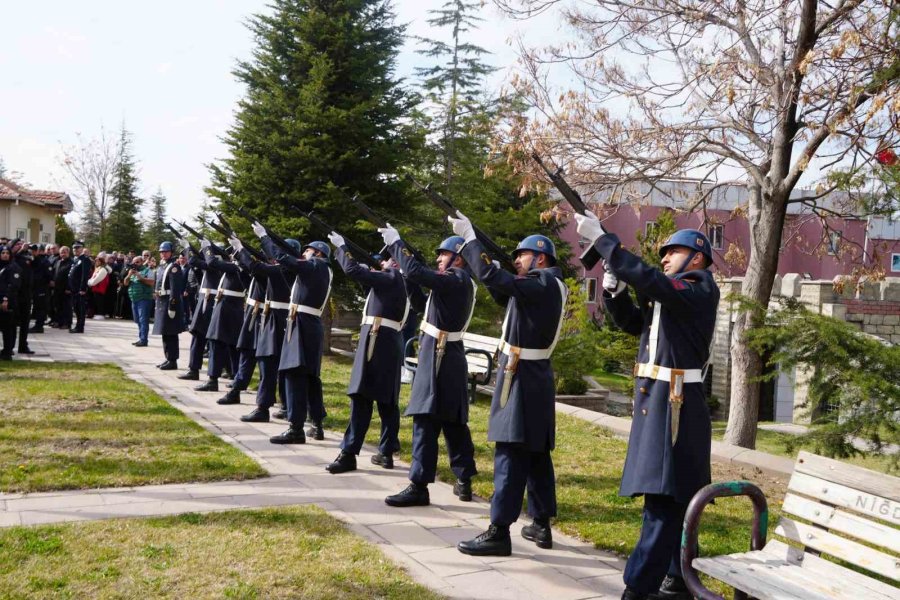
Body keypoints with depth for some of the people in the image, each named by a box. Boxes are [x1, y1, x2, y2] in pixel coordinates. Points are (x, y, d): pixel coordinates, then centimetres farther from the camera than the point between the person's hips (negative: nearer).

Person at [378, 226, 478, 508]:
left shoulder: (456, 280, -15)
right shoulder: (460, 281, 15)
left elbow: (416, 272, -25)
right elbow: (425, 273, 18)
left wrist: (395, 242, -14)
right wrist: (396, 246, 11)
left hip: (439, 356, -10)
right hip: (449, 355, 10)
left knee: (426, 419, -8)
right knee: (453, 421, 14)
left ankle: (419, 486, -6)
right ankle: (464, 481, 20)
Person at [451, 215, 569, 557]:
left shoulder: (542, 284, -15)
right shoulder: (547, 286, 15)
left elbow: (492, 278, -26)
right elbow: (504, 295, 21)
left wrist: (468, 237, -17)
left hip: (522, 377, -10)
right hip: (535, 376, 10)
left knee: (511, 453, -9)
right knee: (536, 453, 13)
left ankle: (499, 532, -7)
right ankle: (541, 525, 21)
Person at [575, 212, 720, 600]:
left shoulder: (701, 291, -10)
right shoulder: (669, 297, 18)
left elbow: (647, 278, -23)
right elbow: (631, 320, 19)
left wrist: (600, 238, -19)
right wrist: (613, 286, 2)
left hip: (675, 406, -10)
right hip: (656, 402, 10)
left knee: (663, 500, -8)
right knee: (673, 499, 15)